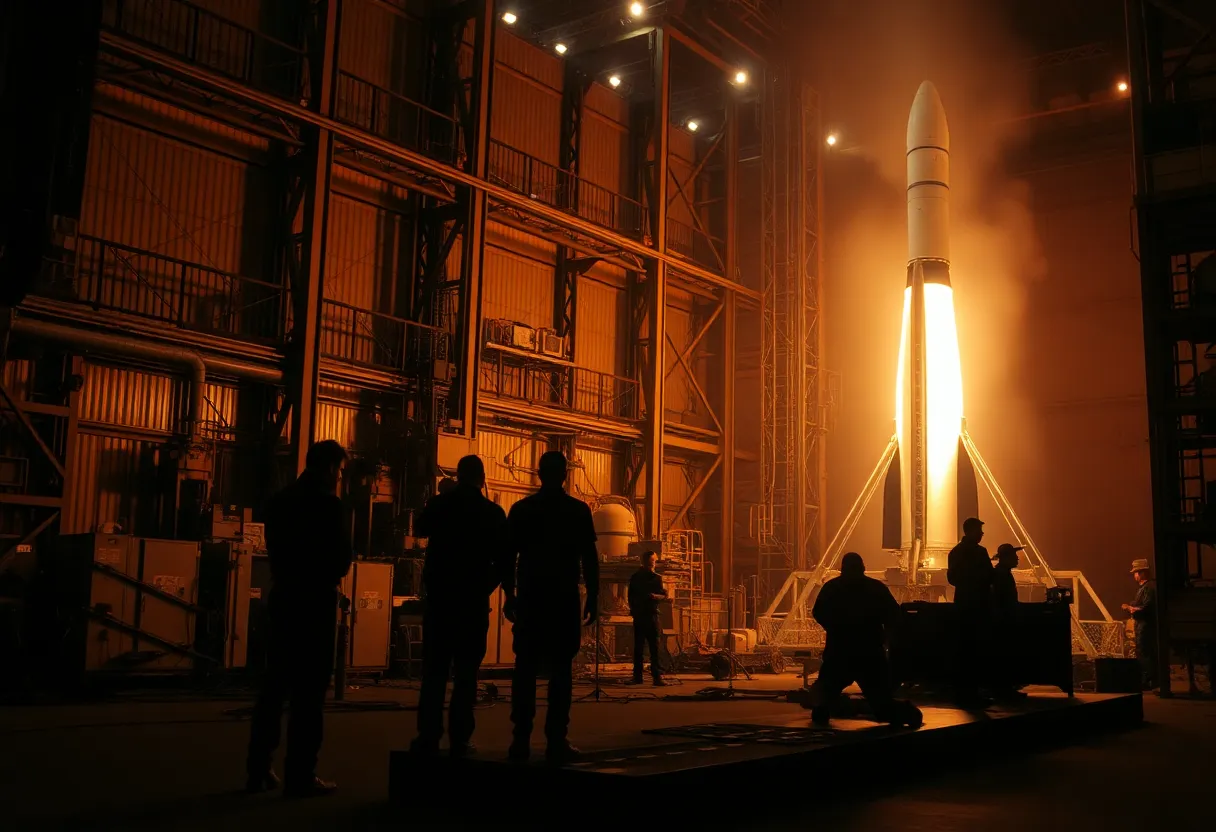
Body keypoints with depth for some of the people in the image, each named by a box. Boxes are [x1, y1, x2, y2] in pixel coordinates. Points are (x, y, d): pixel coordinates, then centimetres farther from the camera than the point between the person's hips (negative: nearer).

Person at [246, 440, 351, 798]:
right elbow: (342, 559, -11)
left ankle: (258, 769, 17)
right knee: (309, 691, -2)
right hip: (316, 601, -7)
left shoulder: (279, 500, 8)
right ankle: (300, 776, 0)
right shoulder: (328, 504, -13)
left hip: (284, 597, 7)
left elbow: (276, 551, 12)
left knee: (275, 685, 13)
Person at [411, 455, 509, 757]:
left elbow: (419, 530, 18)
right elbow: (502, 559, -3)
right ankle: (459, 738, 0)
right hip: (474, 600, -1)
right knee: (466, 671, 2)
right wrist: (485, 587, 9)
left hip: (439, 596, 1)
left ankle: (428, 735, 5)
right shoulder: (493, 512, -4)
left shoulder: (439, 503, -1)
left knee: (434, 668, 7)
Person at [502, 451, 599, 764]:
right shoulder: (578, 510, 0)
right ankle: (556, 740, -5)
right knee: (560, 668, -1)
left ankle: (522, 738, 3)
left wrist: (509, 594, 12)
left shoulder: (521, 509, 4)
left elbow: (508, 555, 5)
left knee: (525, 667, 6)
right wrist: (593, 597, 4)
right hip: (564, 598, -2)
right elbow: (589, 559, -2)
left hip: (530, 597, 2)